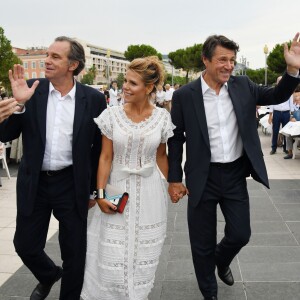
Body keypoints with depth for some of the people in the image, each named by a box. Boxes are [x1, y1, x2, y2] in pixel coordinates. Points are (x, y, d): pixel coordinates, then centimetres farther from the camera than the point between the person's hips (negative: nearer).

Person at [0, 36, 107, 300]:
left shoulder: (94, 99, -6)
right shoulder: (31, 90, -4)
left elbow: (101, 146, 0)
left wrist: (94, 189, 1)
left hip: (72, 185, -1)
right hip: (34, 183, 2)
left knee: (74, 252, 11)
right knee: (25, 245, 16)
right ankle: (49, 275, 48)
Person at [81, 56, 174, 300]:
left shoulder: (162, 117, -4)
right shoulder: (112, 115, -7)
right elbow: (105, 157, -3)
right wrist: (100, 194, -7)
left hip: (149, 192, 1)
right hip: (118, 189, 0)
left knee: (143, 256, 13)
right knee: (112, 257, 5)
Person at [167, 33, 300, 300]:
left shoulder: (243, 86, -1)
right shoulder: (184, 95, -10)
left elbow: (276, 97, 6)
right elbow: (176, 139, -4)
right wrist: (174, 179, -3)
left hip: (236, 175, 3)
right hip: (203, 178, -2)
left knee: (240, 234, 12)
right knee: (203, 243, 11)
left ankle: (222, 261, 49)